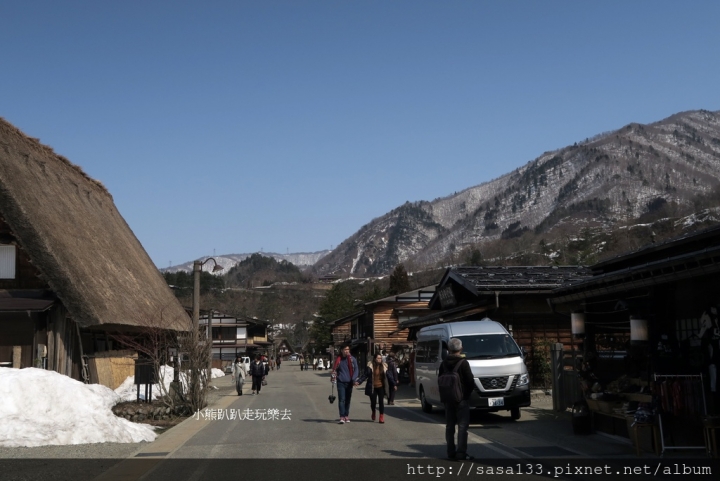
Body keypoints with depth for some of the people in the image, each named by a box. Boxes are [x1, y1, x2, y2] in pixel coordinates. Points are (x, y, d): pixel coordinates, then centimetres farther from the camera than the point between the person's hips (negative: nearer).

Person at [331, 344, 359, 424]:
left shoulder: (352, 359, 3)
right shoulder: (338, 359, 6)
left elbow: (356, 369, 2)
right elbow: (335, 369, 14)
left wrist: (354, 379, -12)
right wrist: (333, 376, -4)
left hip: (349, 382, 1)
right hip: (341, 382, -1)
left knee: (347, 400, 8)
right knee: (341, 400, -9)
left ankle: (346, 416, 19)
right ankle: (342, 417, -12)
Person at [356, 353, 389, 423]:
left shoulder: (384, 366, 2)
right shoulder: (370, 366, -5)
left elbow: (388, 376, 11)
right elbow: (365, 375, -4)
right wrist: (358, 382, -15)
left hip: (381, 387, 1)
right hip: (372, 387, -1)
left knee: (381, 401, -6)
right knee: (373, 402, 4)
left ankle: (382, 416, 2)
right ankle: (373, 413, 34)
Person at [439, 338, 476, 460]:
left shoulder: (444, 363, 3)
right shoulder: (463, 363, -13)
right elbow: (470, 382, -12)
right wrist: (467, 393, 5)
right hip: (462, 399, -5)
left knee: (449, 426, 11)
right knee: (462, 426, -3)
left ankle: (451, 452, 12)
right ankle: (461, 452, -9)